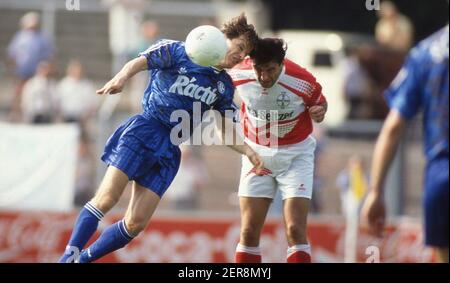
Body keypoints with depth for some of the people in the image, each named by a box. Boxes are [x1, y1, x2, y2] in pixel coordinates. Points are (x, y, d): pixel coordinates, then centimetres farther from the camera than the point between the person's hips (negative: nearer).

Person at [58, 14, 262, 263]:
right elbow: (141, 62, -15)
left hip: (169, 150, 5)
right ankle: (69, 255, -10)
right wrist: (122, 77, -37)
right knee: (107, 198, -18)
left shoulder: (224, 87, 16)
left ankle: (82, 259, 8)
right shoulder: (178, 52, -1)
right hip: (143, 131, -5)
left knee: (136, 224, -5)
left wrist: (249, 152, 3)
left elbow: (226, 131, 21)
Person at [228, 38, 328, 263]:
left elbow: (320, 102, -2)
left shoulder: (302, 82, -23)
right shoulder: (239, 75, -16)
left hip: (295, 154, -2)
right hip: (257, 153, 2)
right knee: (248, 233, -2)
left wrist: (319, 111, -21)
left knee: (295, 231, -13)